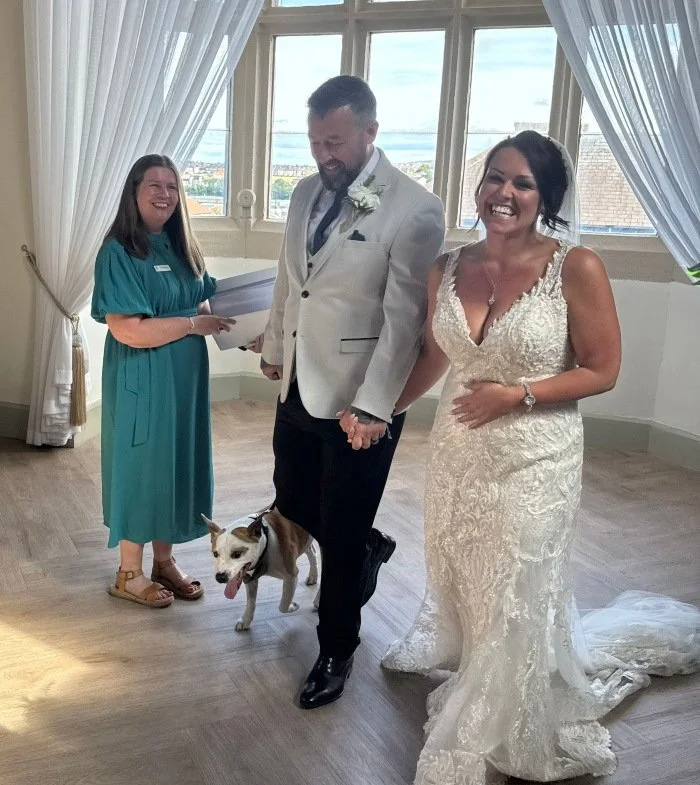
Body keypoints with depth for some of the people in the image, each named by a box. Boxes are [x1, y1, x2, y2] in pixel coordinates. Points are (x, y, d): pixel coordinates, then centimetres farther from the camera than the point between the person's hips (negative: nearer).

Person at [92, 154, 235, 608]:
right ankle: (129, 574, 22)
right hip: (142, 382, -7)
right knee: (140, 467, 4)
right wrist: (194, 324, -20)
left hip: (185, 378, 7)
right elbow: (127, 330, -23)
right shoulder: (119, 253, -15)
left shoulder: (181, 247, 7)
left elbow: (202, 307, 13)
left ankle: (164, 561, 31)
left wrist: (234, 327, -7)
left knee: (179, 464, 15)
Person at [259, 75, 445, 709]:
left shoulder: (414, 210, -16)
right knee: (293, 506, 20)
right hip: (299, 390, 7)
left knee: (342, 534, 6)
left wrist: (373, 407, -20)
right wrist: (275, 349, 23)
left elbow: (404, 319, -18)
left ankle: (335, 652, 29)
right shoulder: (307, 192, 6)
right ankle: (368, 550, 51)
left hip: (359, 401, -7)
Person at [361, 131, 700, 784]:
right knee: (457, 584, 23)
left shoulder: (576, 268, -16)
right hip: (456, 454, 5)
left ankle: (505, 730, 36)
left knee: (516, 600, 10)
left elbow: (601, 371, -11)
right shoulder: (448, 268, -2)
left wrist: (516, 395, -20)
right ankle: (469, 676, 55)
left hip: (533, 462, -5)